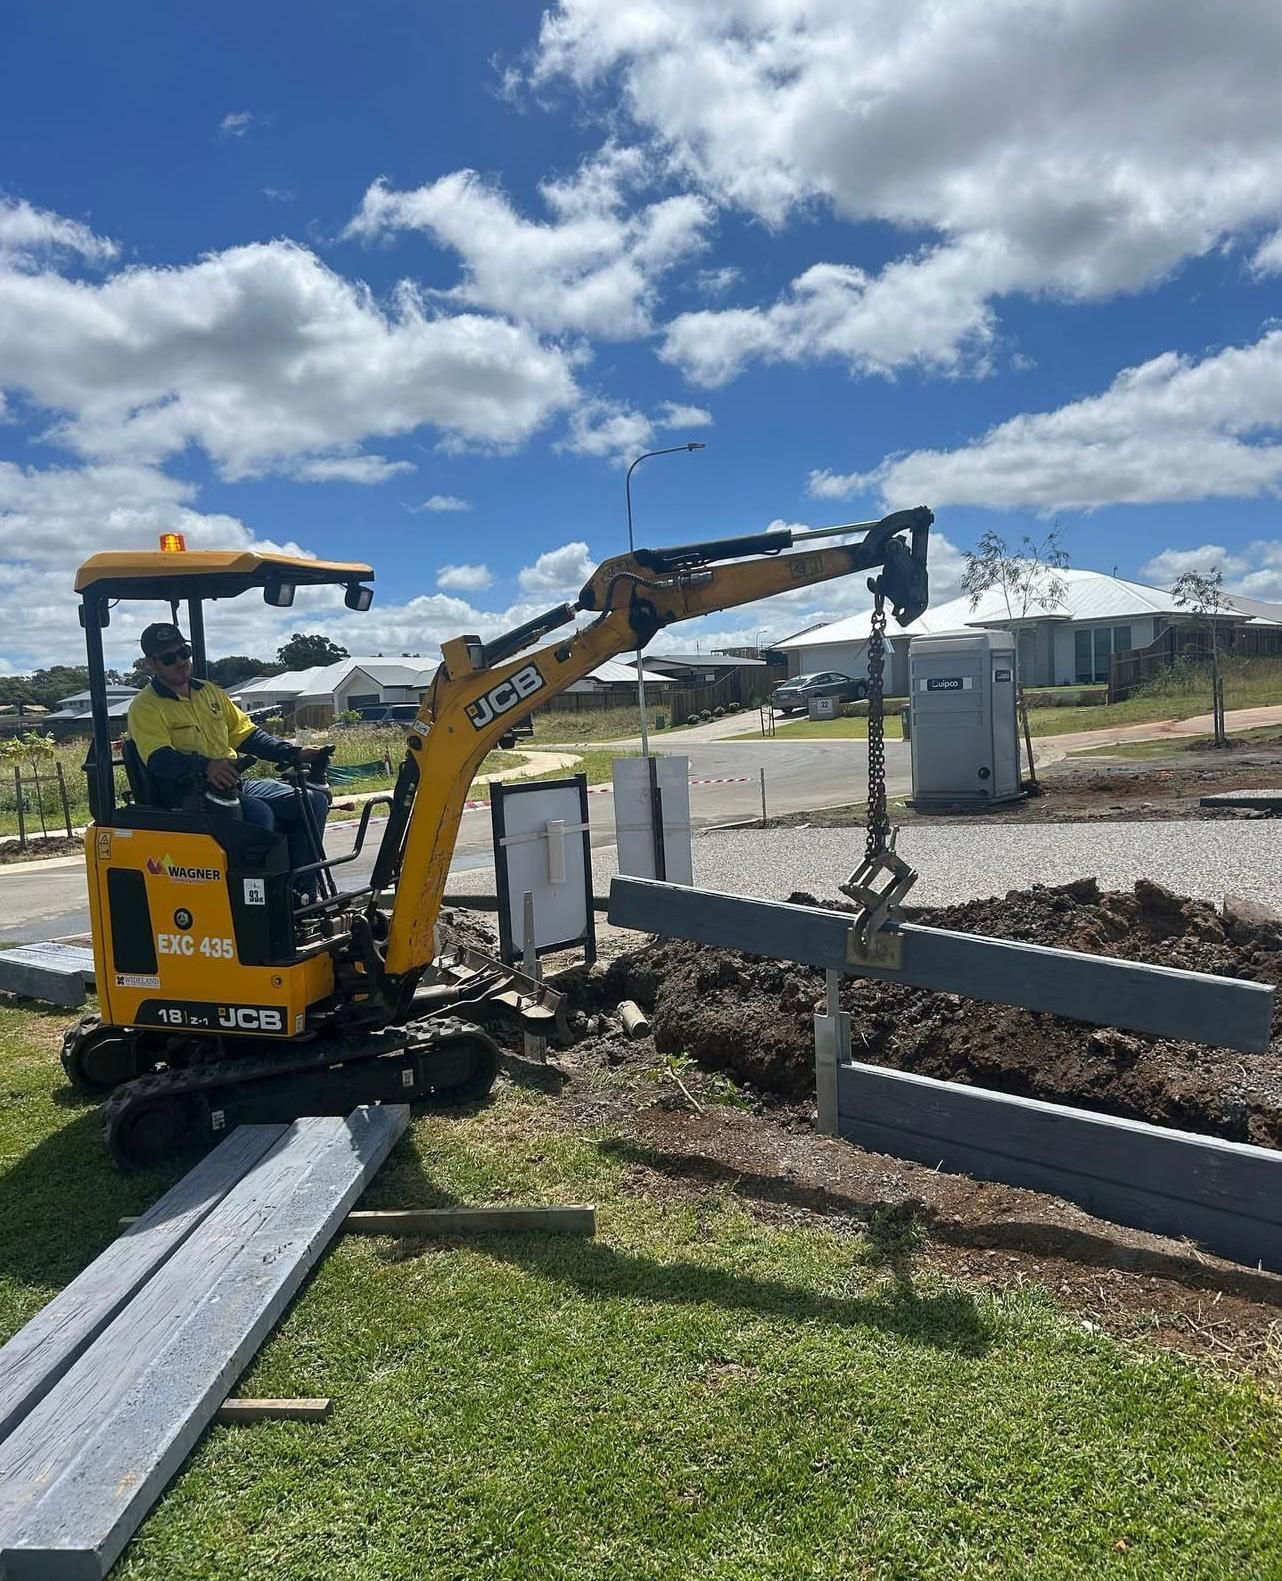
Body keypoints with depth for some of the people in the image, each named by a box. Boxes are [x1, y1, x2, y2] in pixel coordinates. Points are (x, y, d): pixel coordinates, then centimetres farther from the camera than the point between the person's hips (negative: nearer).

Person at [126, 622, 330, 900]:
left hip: (233, 784, 8)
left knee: (312, 800, -6)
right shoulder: (145, 708, -4)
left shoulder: (209, 691, 19)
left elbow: (246, 734, 19)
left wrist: (294, 753, 5)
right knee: (260, 814, -34)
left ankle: (302, 891, -4)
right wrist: (205, 766, -38)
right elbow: (159, 760, -20)